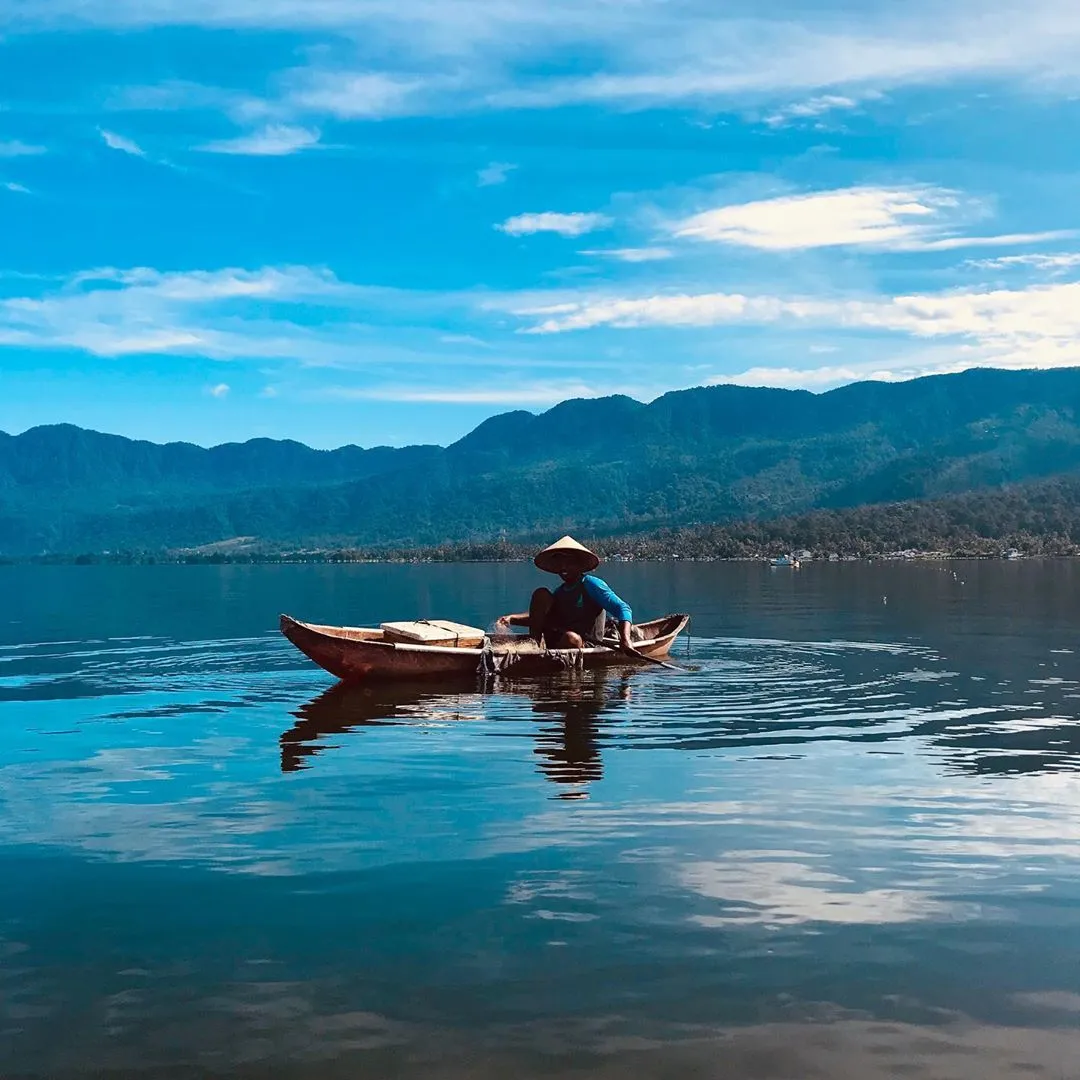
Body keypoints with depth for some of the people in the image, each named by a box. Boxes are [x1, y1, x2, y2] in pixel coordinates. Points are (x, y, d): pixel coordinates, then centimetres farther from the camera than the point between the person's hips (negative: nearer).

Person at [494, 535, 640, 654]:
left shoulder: (590, 584, -4)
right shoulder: (560, 591, 18)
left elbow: (623, 609, -14)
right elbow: (538, 616, 13)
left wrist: (625, 639, -32)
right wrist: (511, 619, -6)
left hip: (586, 646, -6)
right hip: (557, 639, 6)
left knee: (572, 637, -41)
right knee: (541, 594, -2)